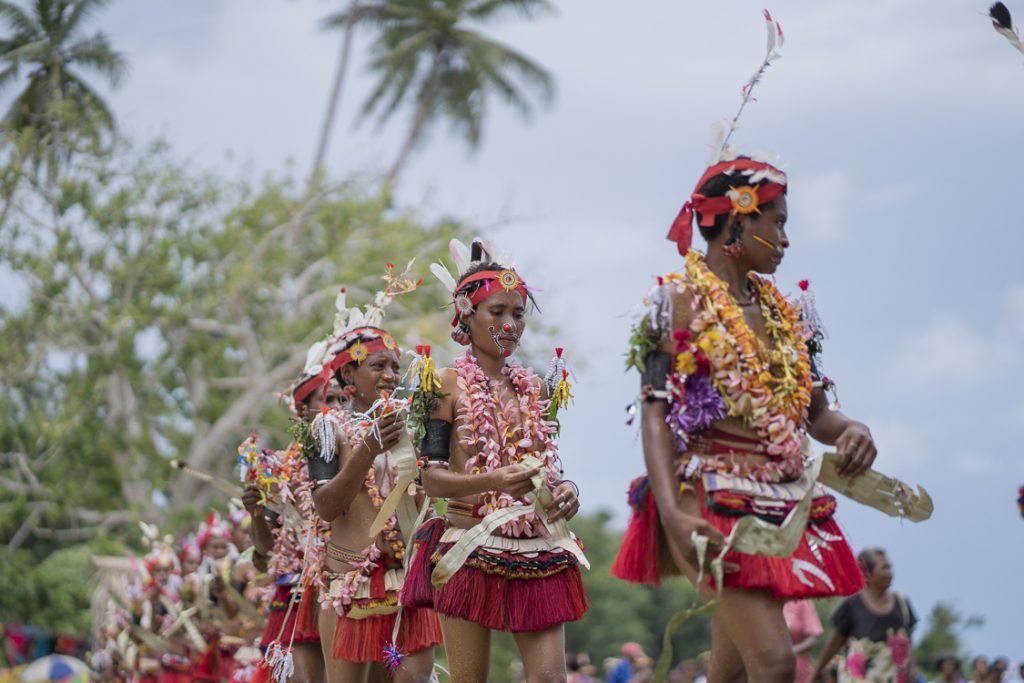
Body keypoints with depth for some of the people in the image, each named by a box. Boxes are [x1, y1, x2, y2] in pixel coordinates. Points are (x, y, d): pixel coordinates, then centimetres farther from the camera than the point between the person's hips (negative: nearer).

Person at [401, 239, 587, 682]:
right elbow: (432, 478, -7)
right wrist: (493, 481, -24)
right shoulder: (446, 386, -1)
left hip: (538, 553, 4)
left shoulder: (535, 388, 14)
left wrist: (563, 491, -5)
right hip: (471, 552, -4)